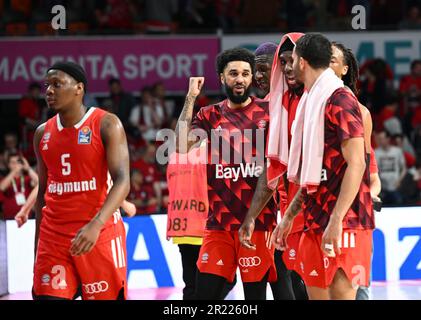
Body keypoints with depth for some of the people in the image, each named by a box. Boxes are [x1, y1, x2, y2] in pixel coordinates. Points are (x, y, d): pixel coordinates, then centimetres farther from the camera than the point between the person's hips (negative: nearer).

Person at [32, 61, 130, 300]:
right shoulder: (43, 133, 12)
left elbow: (122, 181, -16)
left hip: (100, 233, -5)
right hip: (54, 235, 5)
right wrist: (37, 247, 15)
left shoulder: (106, 125, -6)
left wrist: (96, 225, -30)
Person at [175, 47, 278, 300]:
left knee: (255, 292, 1)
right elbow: (181, 146, -7)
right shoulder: (210, 116, 9)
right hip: (219, 222, 2)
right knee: (206, 291, -1)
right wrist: (190, 99, -5)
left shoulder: (268, 111, 3)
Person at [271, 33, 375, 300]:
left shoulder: (339, 99, -11)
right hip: (315, 222, 9)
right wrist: (289, 217, 21)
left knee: (341, 293, -13)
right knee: (316, 293, 7)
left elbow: (356, 163, -18)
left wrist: (336, 221, -24)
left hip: (344, 224, -9)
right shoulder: (311, 102, 17)